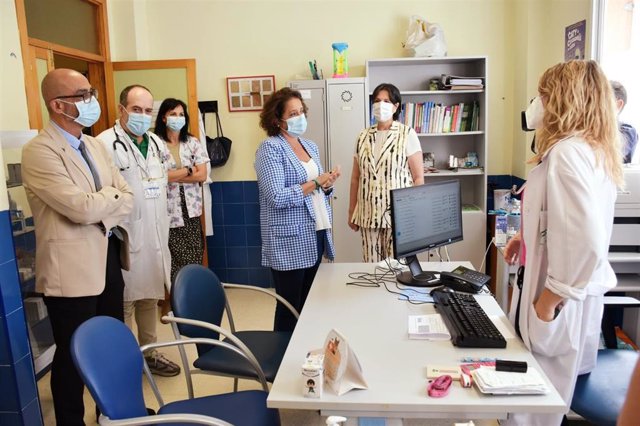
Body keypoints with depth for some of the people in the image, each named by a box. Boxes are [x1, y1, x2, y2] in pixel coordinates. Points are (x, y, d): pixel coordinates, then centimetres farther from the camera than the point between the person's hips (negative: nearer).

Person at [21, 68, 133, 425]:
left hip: (108, 259, 8)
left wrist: (101, 216, -10)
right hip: (72, 268, -7)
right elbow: (82, 207, -23)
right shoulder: (39, 151, -14)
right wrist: (112, 195, -4)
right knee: (73, 355, 8)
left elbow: (128, 200, 8)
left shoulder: (95, 146, 11)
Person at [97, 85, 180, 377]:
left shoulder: (156, 143, 11)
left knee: (150, 298, 17)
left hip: (155, 237, 7)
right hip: (125, 239, -7)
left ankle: (149, 353, 32)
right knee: (124, 303, 3)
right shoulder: (106, 144, -14)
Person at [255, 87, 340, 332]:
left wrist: (327, 185, -3)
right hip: (290, 241, -7)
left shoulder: (310, 146, 13)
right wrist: (315, 183, -16)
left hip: (316, 235, 7)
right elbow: (276, 197, -19)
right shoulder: (270, 148, -10)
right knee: (290, 308, 3)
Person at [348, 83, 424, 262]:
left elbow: (418, 177, -4)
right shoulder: (363, 136, 8)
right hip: (368, 214, 4)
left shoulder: (407, 134, -3)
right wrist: (351, 212, 12)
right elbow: (356, 178, 12)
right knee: (371, 265, 6)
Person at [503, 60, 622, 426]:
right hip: (580, 293, 9)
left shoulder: (566, 152, -22)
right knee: (565, 393, 24)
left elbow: (587, 240, -31)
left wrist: (550, 299, -22)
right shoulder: (598, 150, 9)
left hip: (560, 302, -9)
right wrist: (530, 236, 19)